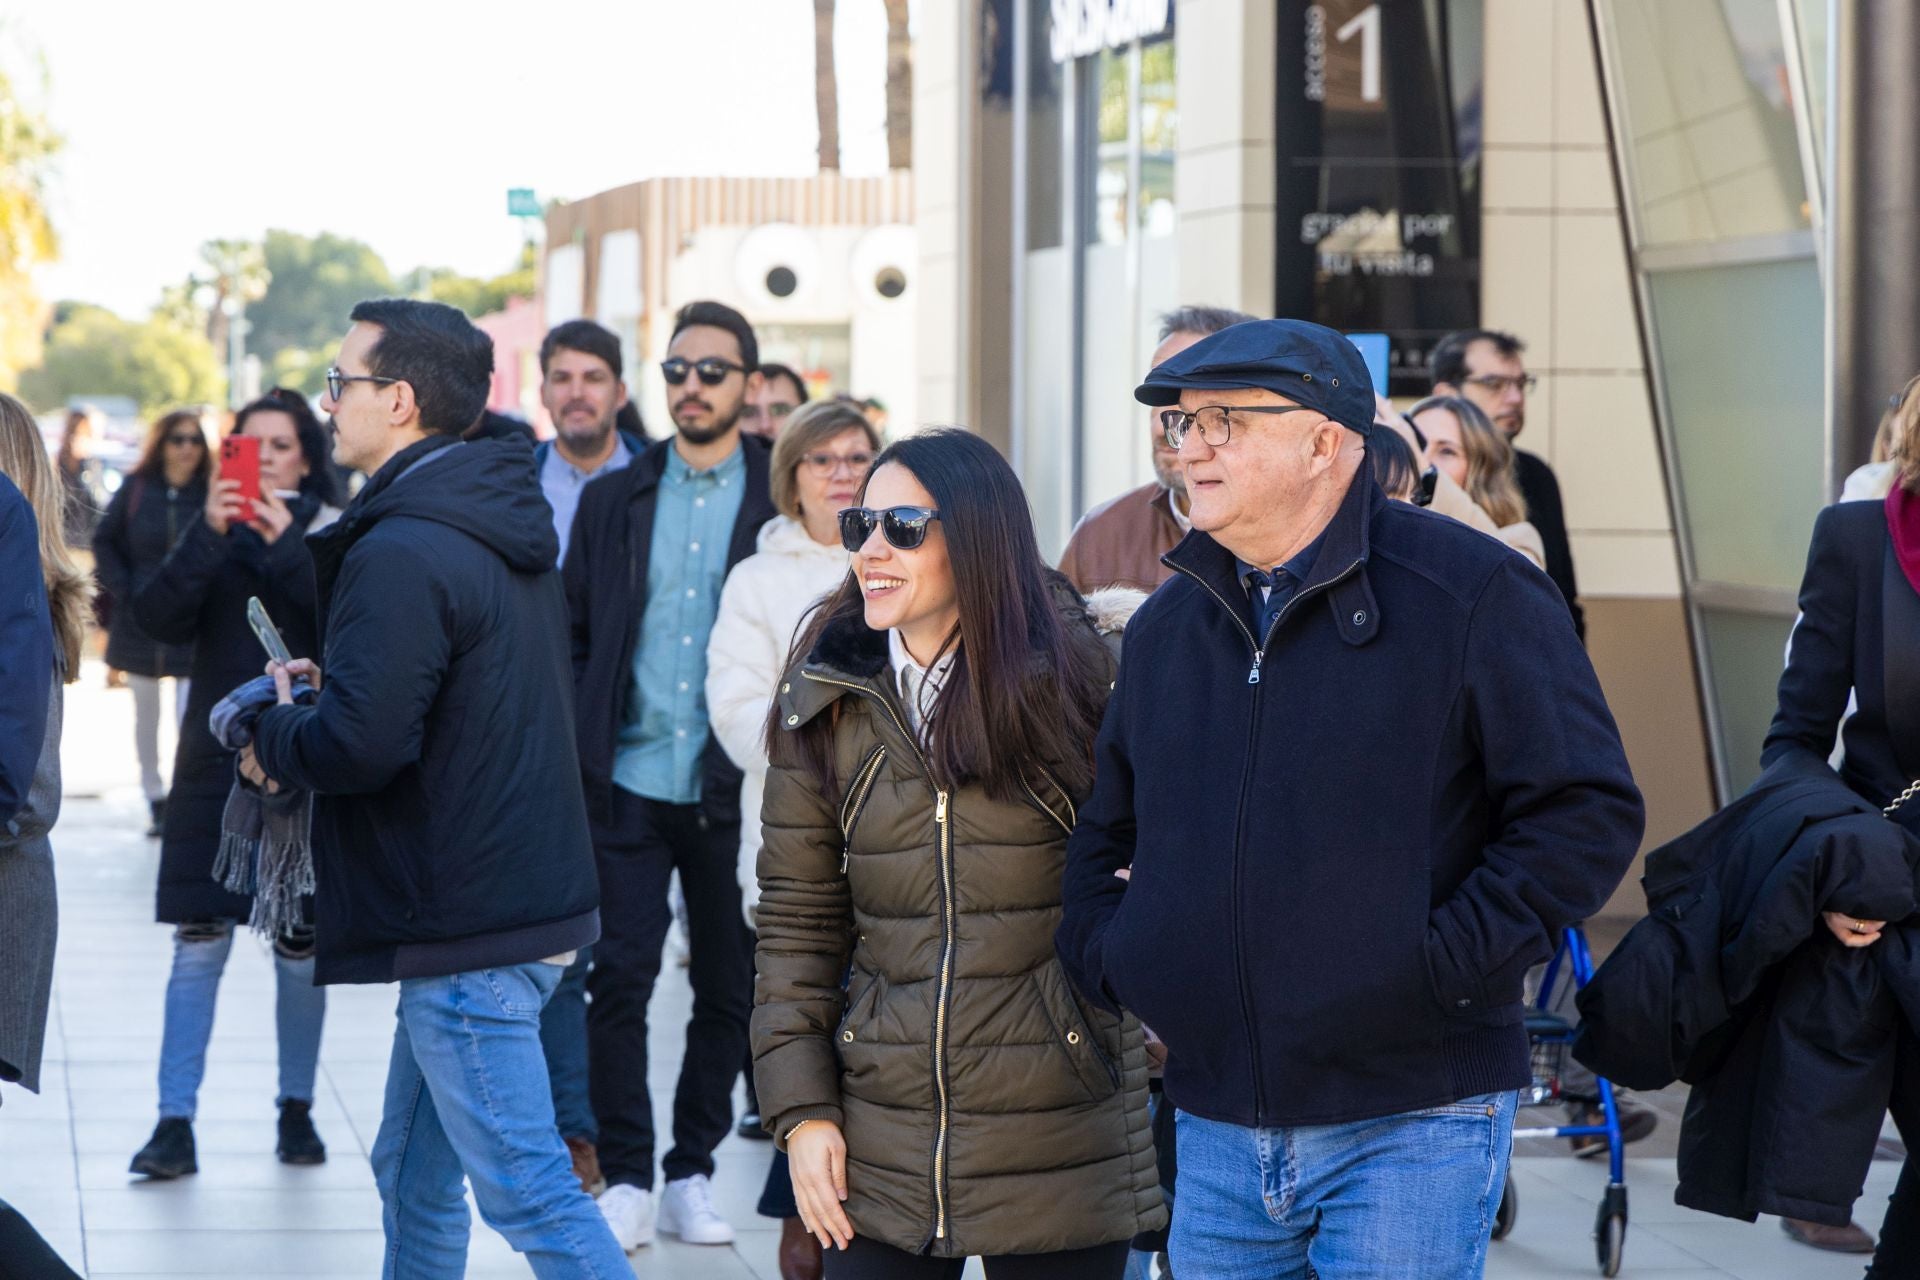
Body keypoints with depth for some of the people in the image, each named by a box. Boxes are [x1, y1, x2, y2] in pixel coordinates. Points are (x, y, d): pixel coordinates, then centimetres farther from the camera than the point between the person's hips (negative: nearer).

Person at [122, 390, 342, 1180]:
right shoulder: (214, 534, 7)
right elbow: (159, 620, -7)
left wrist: (289, 546, -22)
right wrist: (207, 536, -19)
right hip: (217, 759, 1)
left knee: (300, 945, 6)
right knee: (197, 941, -4)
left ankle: (297, 1108, 19)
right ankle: (175, 1122, -5)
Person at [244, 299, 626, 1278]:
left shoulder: (400, 555, -18)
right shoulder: (506, 531, 14)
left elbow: (358, 745, -25)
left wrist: (275, 736, -4)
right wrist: (328, 686, 12)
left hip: (465, 930, -10)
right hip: (530, 897, 10)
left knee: (527, 1192, -8)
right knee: (414, 1180, 19)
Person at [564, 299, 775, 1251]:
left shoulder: (784, 504, 1)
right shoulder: (614, 500, 8)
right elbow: (573, 634, 10)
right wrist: (574, 755, 1)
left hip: (736, 791, -1)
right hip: (629, 782, 1)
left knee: (728, 987, 5)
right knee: (620, 976, -4)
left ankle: (692, 1172, 18)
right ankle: (625, 1179, 6)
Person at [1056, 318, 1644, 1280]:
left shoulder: (1471, 595, -7)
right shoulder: (1166, 626, 12)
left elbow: (1588, 811, -11)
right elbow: (1103, 830, 24)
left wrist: (1445, 966, -15)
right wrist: (1106, 960, 8)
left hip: (1410, 1126, -6)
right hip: (1216, 1136, 6)